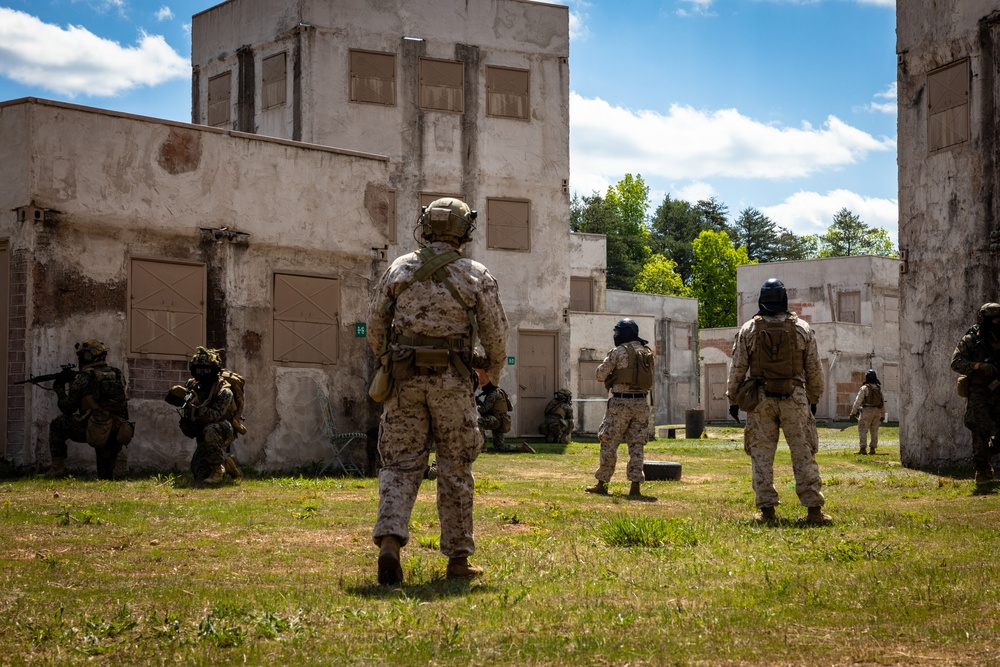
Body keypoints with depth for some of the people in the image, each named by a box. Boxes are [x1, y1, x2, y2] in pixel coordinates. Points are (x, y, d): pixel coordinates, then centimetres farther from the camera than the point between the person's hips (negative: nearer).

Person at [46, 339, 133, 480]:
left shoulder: (83, 379, -3)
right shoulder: (118, 375, 11)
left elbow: (68, 409, 5)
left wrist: (60, 389, 23)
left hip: (92, 431, -5)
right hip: (115, 432, 5)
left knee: (57, 425, 21)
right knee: (106, 475, 20)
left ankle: (57, 468, 15)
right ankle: (118, 457, -12)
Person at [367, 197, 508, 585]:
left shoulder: (398, 269, 4)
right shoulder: (476, 276, -1)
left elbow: (375, 326, 7)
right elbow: (496, 334, 1)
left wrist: (388, 363, 24)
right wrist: (493, 371, 21)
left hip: (404, 379, 1)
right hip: (451, 382, -1)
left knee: (401, 465, 4)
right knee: (455, 470, 8)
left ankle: (389, 542, -17)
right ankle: (458, 559, 13)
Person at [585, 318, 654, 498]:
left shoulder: (618, 352, -9)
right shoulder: (647, 353, 9)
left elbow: (600, 375, -6)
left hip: (620, 402, -5)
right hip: (641, 403, 5)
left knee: (609, 444, 3)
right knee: (637, 445, 8)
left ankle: (602, 483, 7)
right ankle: (636, 484, 3)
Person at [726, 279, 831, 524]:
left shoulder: (749, 330, 1)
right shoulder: (802, 329, 3)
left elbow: (737, 368, 1)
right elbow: (814, 369, 7)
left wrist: (733, 400, 10)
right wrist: (814, 399, 17)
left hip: (760, 399, 0)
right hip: (794, 398, 0)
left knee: (762, 455, 4)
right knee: (803, 454, 2)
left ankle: (767, 509, 1)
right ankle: (814, 508, -1)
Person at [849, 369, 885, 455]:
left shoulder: (864, 388, -8)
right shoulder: (879, 388, 9)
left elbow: (858, 401, -13)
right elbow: (883, 402, 12)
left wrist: (853, 412, -10)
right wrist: (883, 415, 19)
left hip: (867, 410, -5)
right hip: (877, 411, 5)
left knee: (863, 430, -2)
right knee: (874, 430, 9)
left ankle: (863, 449, -10)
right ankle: (872, 449, 6)